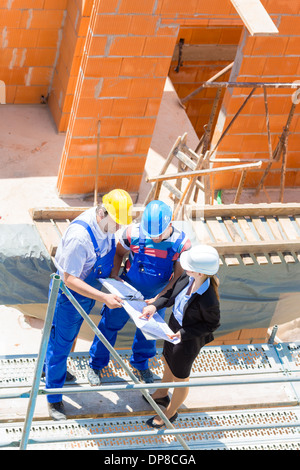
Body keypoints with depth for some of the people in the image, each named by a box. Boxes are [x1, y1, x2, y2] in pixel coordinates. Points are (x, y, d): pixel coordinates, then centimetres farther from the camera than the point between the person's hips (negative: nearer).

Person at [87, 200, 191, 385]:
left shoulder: (181, 243, -26)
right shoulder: (133, 233, -26)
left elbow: (179, 277, -18)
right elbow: (119, 253, -4)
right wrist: (114, 276, -18)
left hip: (156, 295, 1)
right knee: (110, 324, 12)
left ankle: (140, 364, 51)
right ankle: (96, 365, 36)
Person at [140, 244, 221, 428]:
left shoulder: (208, 300, -41)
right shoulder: (188, 277, -22)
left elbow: (213, 324, -22)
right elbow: (172, 293, -2)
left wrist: (183, 334, -25)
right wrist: (155, 306, -16)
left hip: (188, 341, -7)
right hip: (174, 327, 7)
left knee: (180, 378, 22)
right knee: (168, 362, 34)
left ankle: (171, 412, 50)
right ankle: (162, 395, 65)